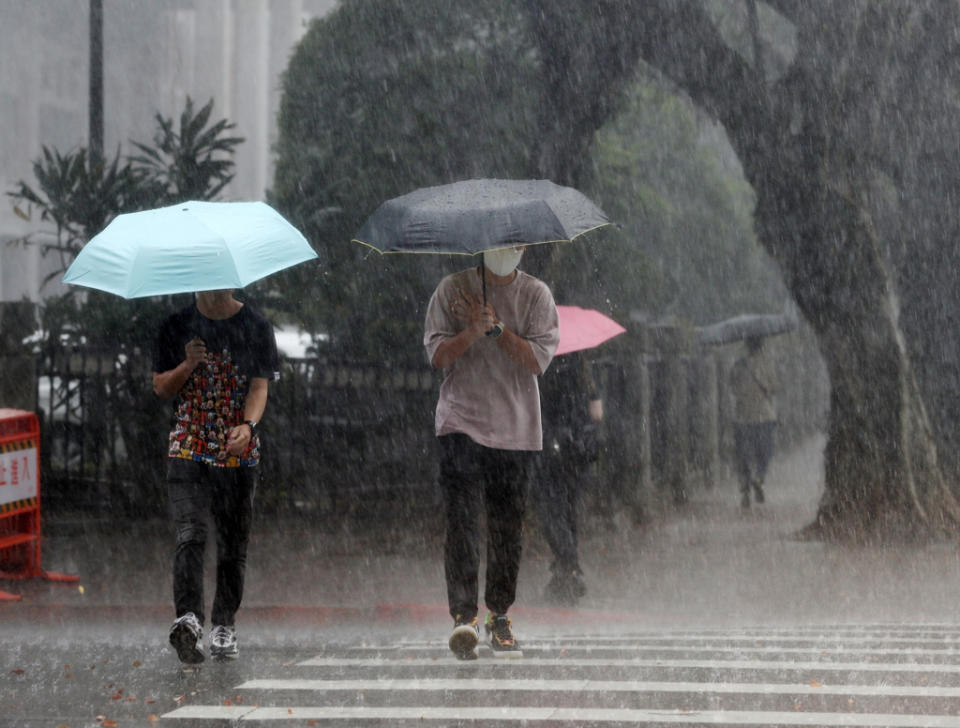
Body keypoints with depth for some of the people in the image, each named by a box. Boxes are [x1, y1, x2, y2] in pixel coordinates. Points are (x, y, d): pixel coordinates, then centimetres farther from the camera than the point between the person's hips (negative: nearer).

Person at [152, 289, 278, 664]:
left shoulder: (256, 327, 3)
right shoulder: (177, 326, 5)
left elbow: (259, 386, -4)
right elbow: (161, 387, 9)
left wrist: (248, 425, -24)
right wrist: (188, 365, -11)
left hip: (238, 451, 1)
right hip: (187, 448, -1)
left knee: (234, 542, 6)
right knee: (190, 534, -17)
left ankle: (224, 624, 19)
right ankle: (188, 618, -30)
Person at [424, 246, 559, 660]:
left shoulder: (536, 295, 6)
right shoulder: (452, 291, 5)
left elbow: (539, 359, -4)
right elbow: (437, 354, -2)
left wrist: (496, 328, -14)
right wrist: (474, 330, -18)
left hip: (516, 428, 2)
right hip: (462, 421, -2)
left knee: (508, 524, 4)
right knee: (462, 517, -14)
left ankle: (499, 614, 17)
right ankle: (463, 615, -19)